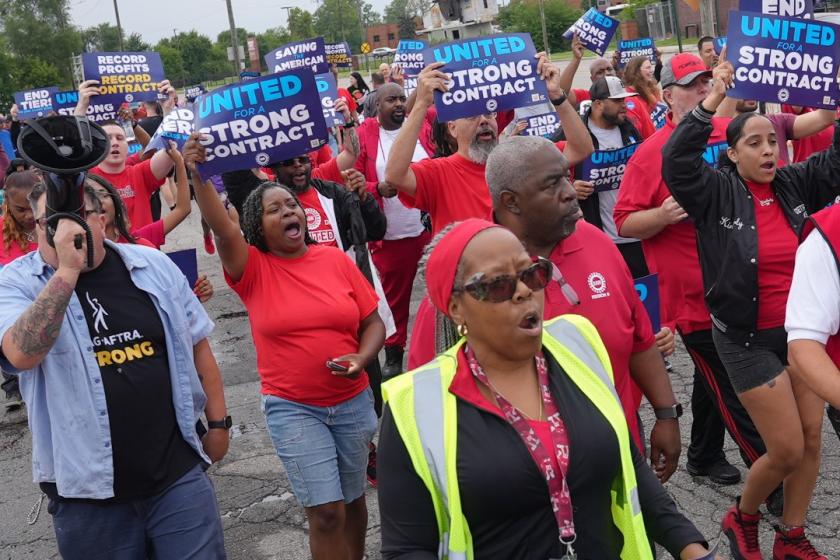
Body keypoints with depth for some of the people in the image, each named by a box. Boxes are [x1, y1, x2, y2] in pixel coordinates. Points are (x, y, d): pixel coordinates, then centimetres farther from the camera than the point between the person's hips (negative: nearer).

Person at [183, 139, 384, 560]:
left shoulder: (335, 259, 1)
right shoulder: (253, 269, -6)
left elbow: (373, 322, 4)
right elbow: (221, 228, -25)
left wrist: (362, 358, -14)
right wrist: (198, 176, -39)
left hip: (353, 401, 3)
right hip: (292, 409, -3)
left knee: (352, 500, 16)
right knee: (326, 510, -5)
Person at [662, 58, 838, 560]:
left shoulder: (794, 185, 0)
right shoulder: (717, 193, -12)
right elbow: (676, 162, -27)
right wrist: (712, 102, -32)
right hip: (748, 339, -5)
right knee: (787, 449, -4)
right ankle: (742, 517, 25)